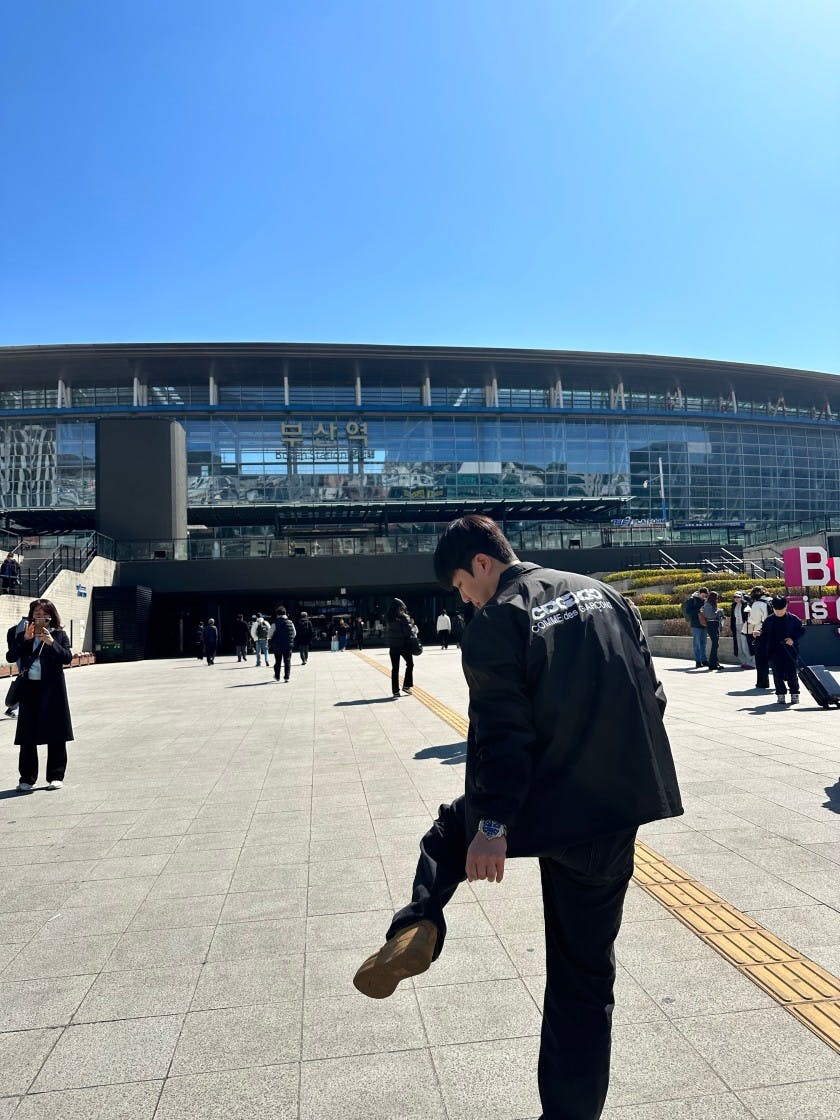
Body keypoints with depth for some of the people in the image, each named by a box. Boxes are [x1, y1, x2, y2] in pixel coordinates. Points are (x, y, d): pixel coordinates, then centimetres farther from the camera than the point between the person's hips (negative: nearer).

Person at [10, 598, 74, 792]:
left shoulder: (59, 635, 5)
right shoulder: (22, 635, 10)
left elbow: (67, 658, -6)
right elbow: (11, 656, -3)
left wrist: (51, 643, -19)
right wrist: (25, 639, -13)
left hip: (52, 689, -1)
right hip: (29, 688, 2)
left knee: (55, 735, 3)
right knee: (27, 735, 4)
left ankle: (56, 776, 12)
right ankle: (27, 778, 13)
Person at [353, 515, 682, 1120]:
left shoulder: (495, 622, -11)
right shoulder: (602, 592, 7)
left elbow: (502, 731, -17)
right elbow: (650, 689, 11)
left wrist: (492, 823, -14)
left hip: (549, 807, -5)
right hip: (622, 808, 6)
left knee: (454, 831, 26)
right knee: (586, 968, 18)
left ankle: (418, 928, 4)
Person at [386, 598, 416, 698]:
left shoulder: (388, 618, 0)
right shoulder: (403, 617, -15)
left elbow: (389, 629, 8)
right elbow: (409, 631, -17)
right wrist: (414, 628, 4)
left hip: (392, 645, 4)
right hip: (403, 644, -4)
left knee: (395, 668, 8)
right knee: (410, 664, 14)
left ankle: (395, 691, 8)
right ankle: (406, 685, 12)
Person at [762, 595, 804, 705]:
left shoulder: (793, 619, 0)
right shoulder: (768, 620, 5)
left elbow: (801, 630, 3)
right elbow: (764, 635, 12)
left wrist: (793, 639, -10)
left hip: (790, 651, -2)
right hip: (775, 652, 2)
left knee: (791, 673, 2)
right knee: (778, 675, 2)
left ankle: (794, 694, 16)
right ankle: (780, 695, 11)